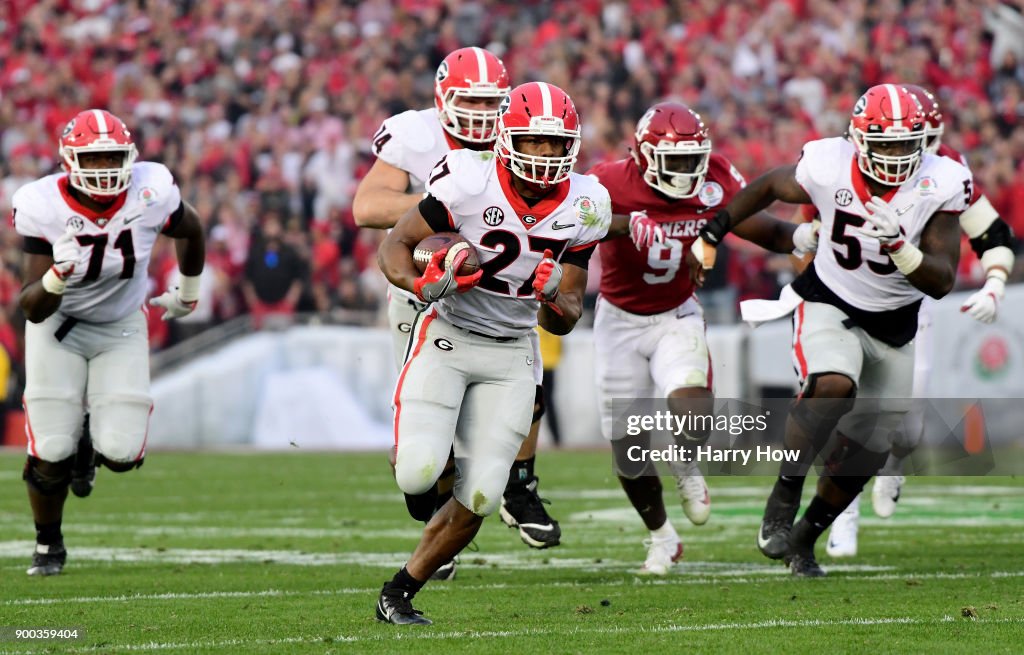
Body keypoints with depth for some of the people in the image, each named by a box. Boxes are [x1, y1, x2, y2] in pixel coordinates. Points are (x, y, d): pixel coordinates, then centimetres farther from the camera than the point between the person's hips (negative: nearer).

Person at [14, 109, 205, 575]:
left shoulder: (151, 196, -22)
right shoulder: (45, 208, -25)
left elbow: (190, 231, 4)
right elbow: (32, 308, -25)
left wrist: (187, 294, 19)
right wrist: (56, 277, -46)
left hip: (121, 329, 1)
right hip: (59, 326, -1)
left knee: (121, 453, -12)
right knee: (50, 454, -8)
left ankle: (91, 448, 28)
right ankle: (48, 544, 22)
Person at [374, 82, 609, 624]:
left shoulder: (581, 209, -5)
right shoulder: (470, 182, -18)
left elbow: (565, 321, 2)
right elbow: (395, 245, -9)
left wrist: (556, 302, -22)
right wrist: (421, 283, -30)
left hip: (511, 355, 3)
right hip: (447, 337, -3)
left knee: (478, 498, -6)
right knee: (418, 474, -21)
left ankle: (399, 592, 14)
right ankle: (410, 449, 17)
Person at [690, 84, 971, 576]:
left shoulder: (938, 188, -19)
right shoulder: (829, 169, -20)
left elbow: (941, 282, -21)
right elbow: (768, 187, 2)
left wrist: (898, 245, -38)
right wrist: (711, 233, 2)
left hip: (893, 326, 3)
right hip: (829, 307, -2)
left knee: (866, 453, 7)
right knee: (833, 387, -34)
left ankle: (805, 537, 28)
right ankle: (784, 497, -19)